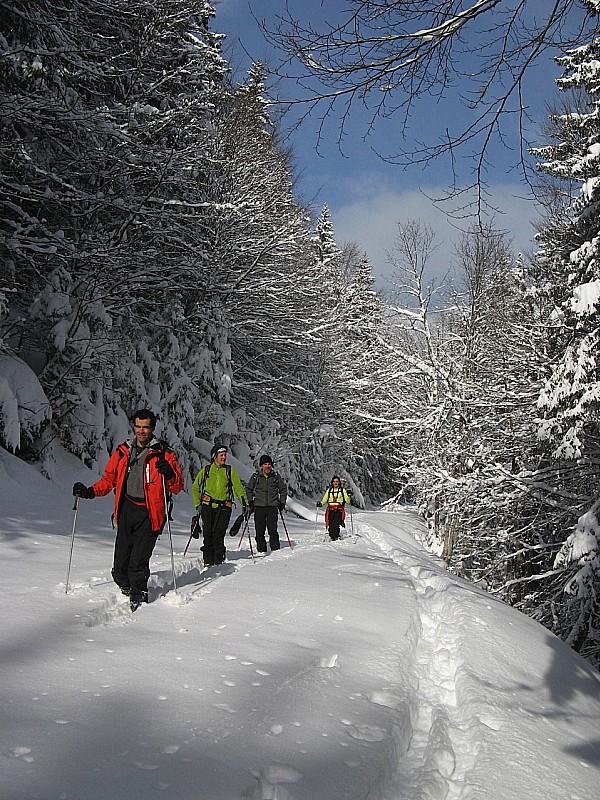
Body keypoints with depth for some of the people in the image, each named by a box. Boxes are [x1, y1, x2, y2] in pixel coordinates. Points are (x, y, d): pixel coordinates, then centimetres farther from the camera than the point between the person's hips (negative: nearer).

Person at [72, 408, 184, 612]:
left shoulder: (163, 454, 1)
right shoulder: (122, 452, 11)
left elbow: (177, 487, 0)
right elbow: (109, 479, 18)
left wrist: (169, 474, -20)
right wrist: (90, 492, 3)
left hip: (150, 513, -4)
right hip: (127, 510, 4)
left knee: (138, 562, -11)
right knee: (120, 566, 3)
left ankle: (138, 600, 7)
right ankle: (127, 590, 30)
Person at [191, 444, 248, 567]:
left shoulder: (230, 471, 12)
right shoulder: (205, 470, 12)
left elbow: (239, 488, 9)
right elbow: (195, 488, 18)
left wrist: (244, 505, -1)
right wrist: (197, 505, 10)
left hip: (224, 507, -1)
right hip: (207, 506, 1)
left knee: (218, 535, -9)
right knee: (208, 534, -4)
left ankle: (218, 561, -5)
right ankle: (208, 561, 3)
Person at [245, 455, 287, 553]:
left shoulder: (276, 476, 5)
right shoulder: (255, 476, 5)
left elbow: (283, 489, 15)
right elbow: (248, 489, 17)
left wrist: (282, 502, 7)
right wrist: (250, 502, 8)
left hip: (272, 506, -1)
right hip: (259, 507, 1)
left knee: (273, 530, -6)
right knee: (259, 531, 1)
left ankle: (275, 550, 4)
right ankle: (261, 550, 11)